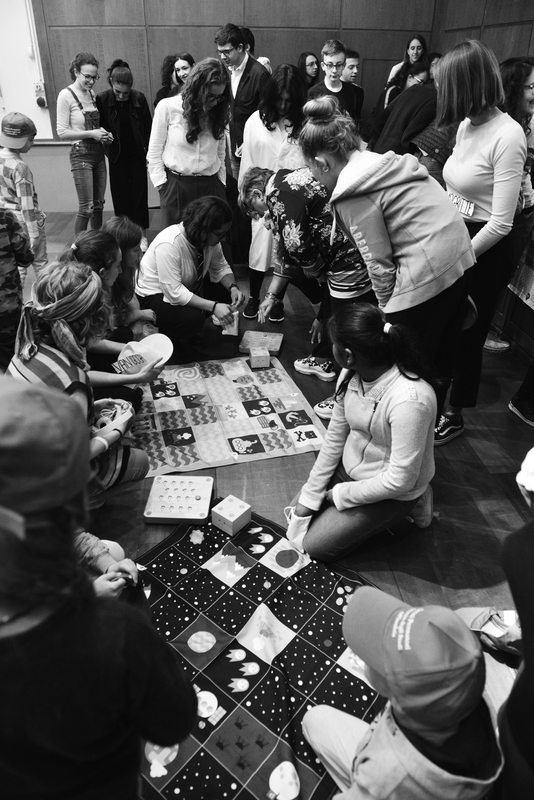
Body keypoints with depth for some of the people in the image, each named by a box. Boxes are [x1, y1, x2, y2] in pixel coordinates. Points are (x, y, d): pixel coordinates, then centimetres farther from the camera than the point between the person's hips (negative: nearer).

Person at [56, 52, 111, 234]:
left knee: (98, 204, 10)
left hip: (98, 154, 7)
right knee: (86, 208, -7)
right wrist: (91, 133, -18)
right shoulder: (66, 95, -10)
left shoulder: (92, 93, 9)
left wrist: (103, 133, 0)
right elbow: (62, 133, -11)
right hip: (81, 155, -6)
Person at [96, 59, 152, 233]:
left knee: (139, 193, 3)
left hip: (137, 154, -1)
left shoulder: (139, 98, -8)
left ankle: (141, 234, 13)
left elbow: (148, 126, -1)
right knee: (120, 195, 5)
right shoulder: (102, 99, -8)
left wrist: (148, 152, -3)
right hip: (117, 156, 1)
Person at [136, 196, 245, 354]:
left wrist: (233, 287, -21)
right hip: (154, 296, -8)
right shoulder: (169, 244, -34)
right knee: (192, 319, -32)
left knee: (226, 291, -6)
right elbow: (174, 293, -36)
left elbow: (221, 267, 0)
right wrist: (213, 306, -39)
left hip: (188, 286, 8)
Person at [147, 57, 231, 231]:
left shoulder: (218, 112, 7)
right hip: (176, 186, -3)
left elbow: (220, 154, 14)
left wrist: (221, 185, 8)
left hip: (211, 186, 3)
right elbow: (154, 153, 0)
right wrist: (163, 186, -3)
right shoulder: (167, 107, -4)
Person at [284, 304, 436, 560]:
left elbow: (399, 480, -29)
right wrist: (309, 497, -3)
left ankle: (407, 507, 7)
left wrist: (339, 495, -16)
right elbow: (334, 437, -4)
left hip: (391, 491, -6)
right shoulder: (350, 375, -14)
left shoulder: (410, 401, -37)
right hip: (350, 468, 7)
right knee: (297, 514, 9)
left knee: (316, 545, -4)